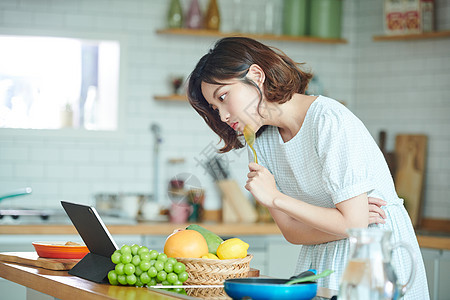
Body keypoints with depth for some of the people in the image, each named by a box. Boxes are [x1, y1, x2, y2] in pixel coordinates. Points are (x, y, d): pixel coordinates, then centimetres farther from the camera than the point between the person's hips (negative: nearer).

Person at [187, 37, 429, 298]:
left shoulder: (330, 120, -15)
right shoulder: (262, 144, 4)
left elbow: (353, 224, -18)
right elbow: (291, 231, 3)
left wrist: (275, 198, -14)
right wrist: (350, 220, -12)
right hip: (320, 262, 5)